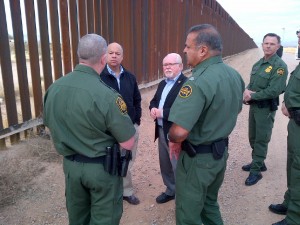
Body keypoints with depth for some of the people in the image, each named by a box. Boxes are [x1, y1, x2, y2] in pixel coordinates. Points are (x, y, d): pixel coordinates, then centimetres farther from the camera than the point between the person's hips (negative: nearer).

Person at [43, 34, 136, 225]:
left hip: (70, 164, 6)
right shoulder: (107, 95, -27)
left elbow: (50, 126, 8)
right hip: (102, 167, -5)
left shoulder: (53, 89, -7)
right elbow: (128, 144, -20)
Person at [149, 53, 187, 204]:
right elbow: (154, 100, 19)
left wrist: (163, 113, -25)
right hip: (161, 131, 9)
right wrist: (153, 108, -4)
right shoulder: (162, 84, 13)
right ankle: (171, 190, 42)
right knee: (165, 165, 21)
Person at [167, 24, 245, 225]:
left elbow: (179, 132, -35)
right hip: (221, 152, 8)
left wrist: (173, 139, -12)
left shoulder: (198, 82, -29)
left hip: (198, 158, -8)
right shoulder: (234, 75, 1)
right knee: (210, 204, 28)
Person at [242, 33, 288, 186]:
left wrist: (252, 96, -17)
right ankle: (258, 162, 36)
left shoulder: (280, 66, -15)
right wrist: (247, 91, -11)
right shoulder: (258, 64, 9)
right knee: (253, 137, 18)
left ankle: (256, 171, 12)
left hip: (266, 108, -8)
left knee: (261, 139, 1)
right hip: (253, 106, 8)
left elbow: (274, 91, -22)